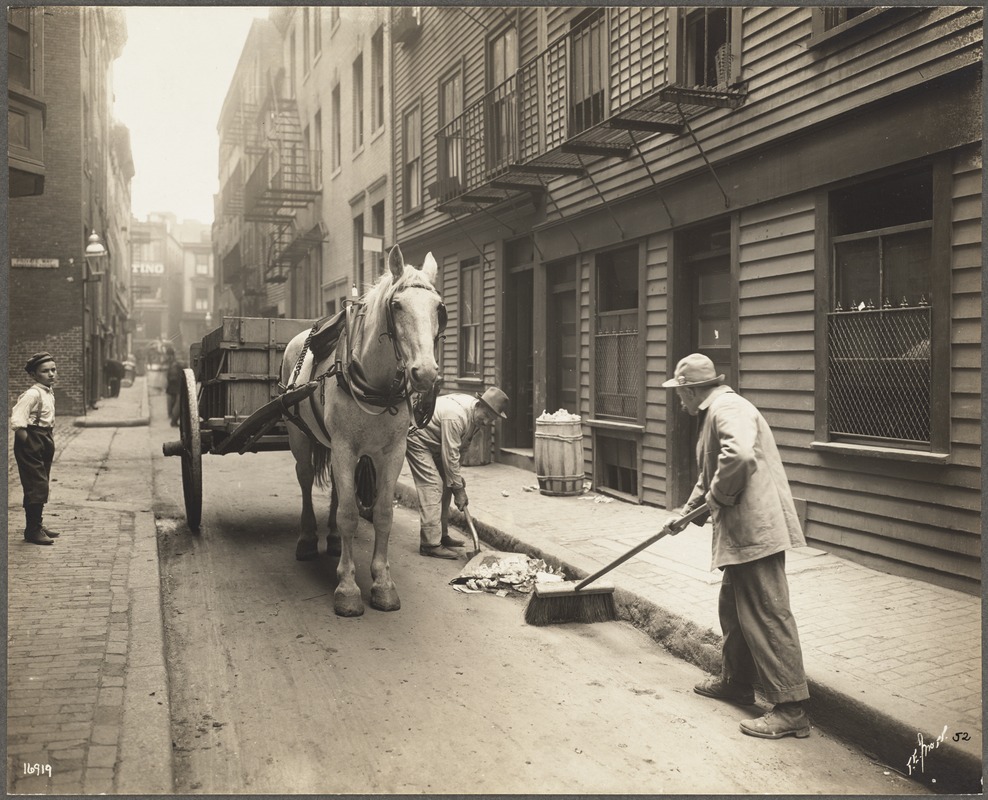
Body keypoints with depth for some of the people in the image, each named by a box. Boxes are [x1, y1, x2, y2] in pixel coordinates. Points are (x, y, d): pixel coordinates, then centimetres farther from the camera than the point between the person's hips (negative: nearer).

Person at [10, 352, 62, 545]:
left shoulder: (49, 392, 11)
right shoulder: (33, 394, -18)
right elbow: (17, 422, -23)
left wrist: (49, 441, 11)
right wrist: (29, 443, -17)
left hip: (45, 440, 9)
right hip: (32, 442, -9)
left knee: (42, 485, 16)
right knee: (36, 486, -7)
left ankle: (38, 525, 28)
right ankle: (33, 531, 0)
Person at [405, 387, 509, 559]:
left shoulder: (477, 417, -6)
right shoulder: (455, 416, -35)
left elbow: (458, 447, 6)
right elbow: (450, 455, -31)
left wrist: (457, 477, 1)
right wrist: (459, 489, -23)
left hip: (435, 444, 10)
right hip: (417, 440, -10)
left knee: (445, 486, 8)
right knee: (432, 486, -16)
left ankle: (441, 535, 18)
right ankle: (430, 544, -16)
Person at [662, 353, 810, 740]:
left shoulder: (727, 408, -14)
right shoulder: (714, 412, 21)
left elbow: (739, 455, -34)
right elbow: (710, 474, 34)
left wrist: (719, 496, -19)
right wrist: (690, 509, 38)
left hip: (756, 530, -11)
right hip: (744, 532, 11)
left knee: (767, 617, -7)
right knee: (733, 610, 21)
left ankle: (790, 710, -1)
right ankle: (736, 682, 36)